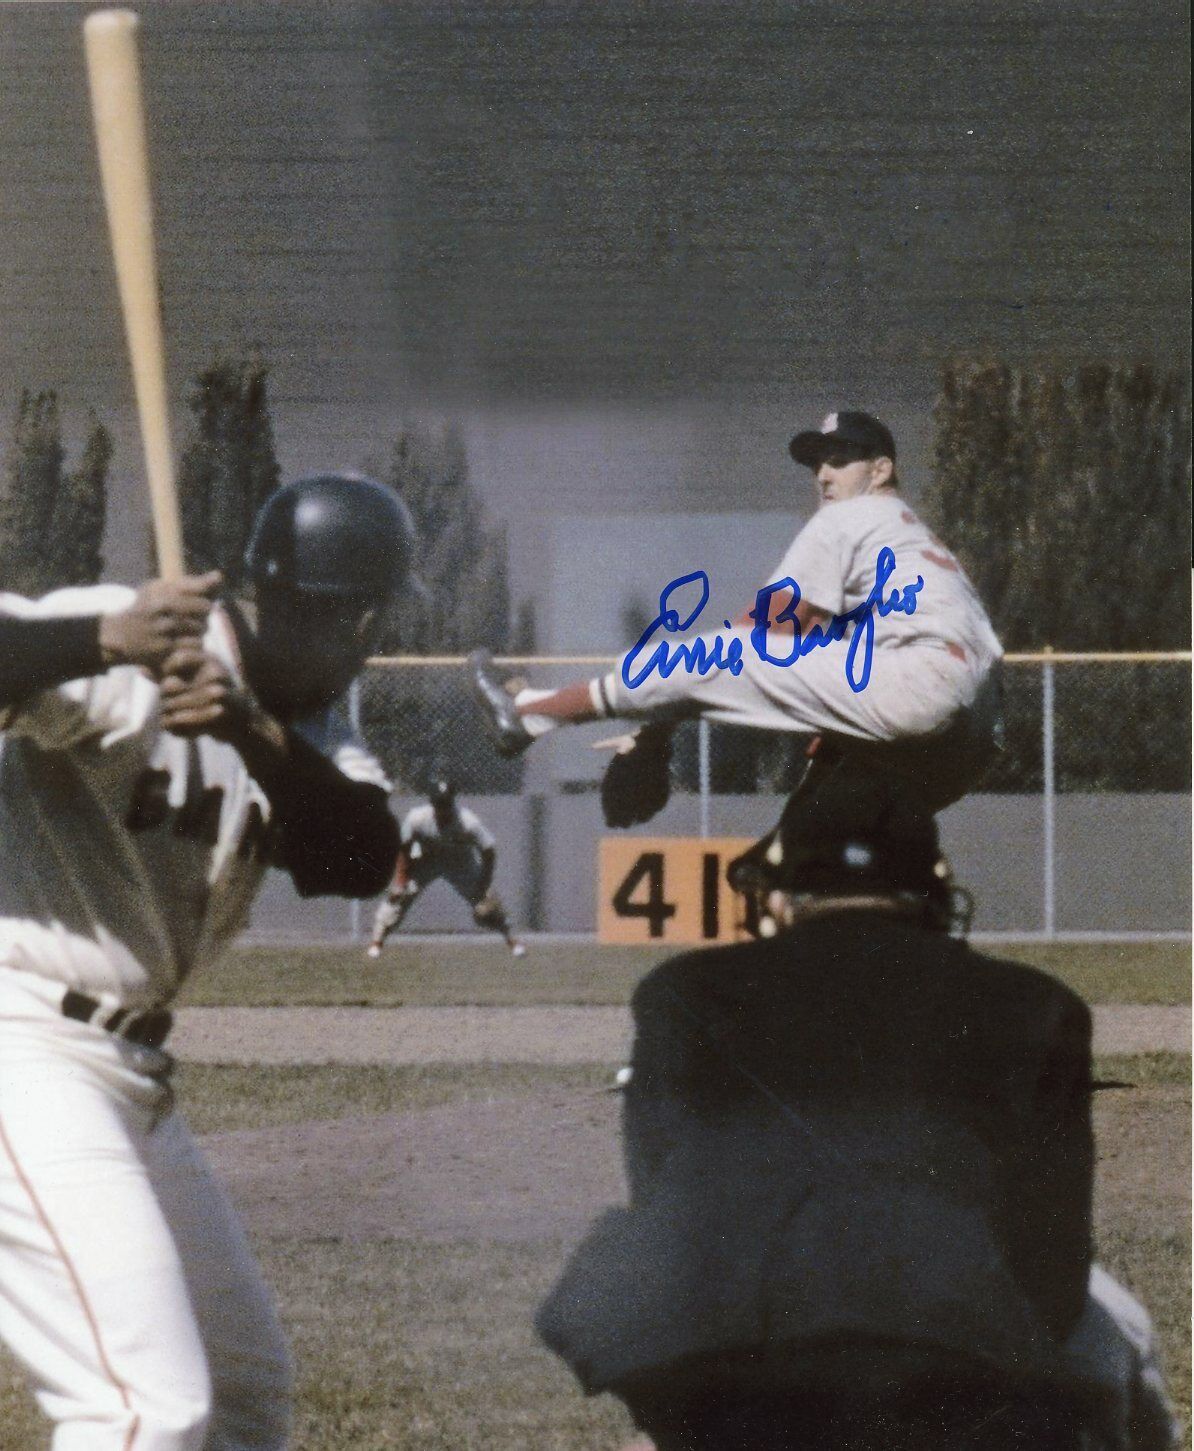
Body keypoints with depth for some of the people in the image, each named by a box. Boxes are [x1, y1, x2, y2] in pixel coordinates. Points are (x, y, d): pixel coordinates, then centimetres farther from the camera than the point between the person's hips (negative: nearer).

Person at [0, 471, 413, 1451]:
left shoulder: (306, 723, 8)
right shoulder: (136, 660, -15)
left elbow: (363, 861, -10)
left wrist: (255, 735, -27)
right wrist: (105, 641, -46)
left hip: (128, 1067, 9)